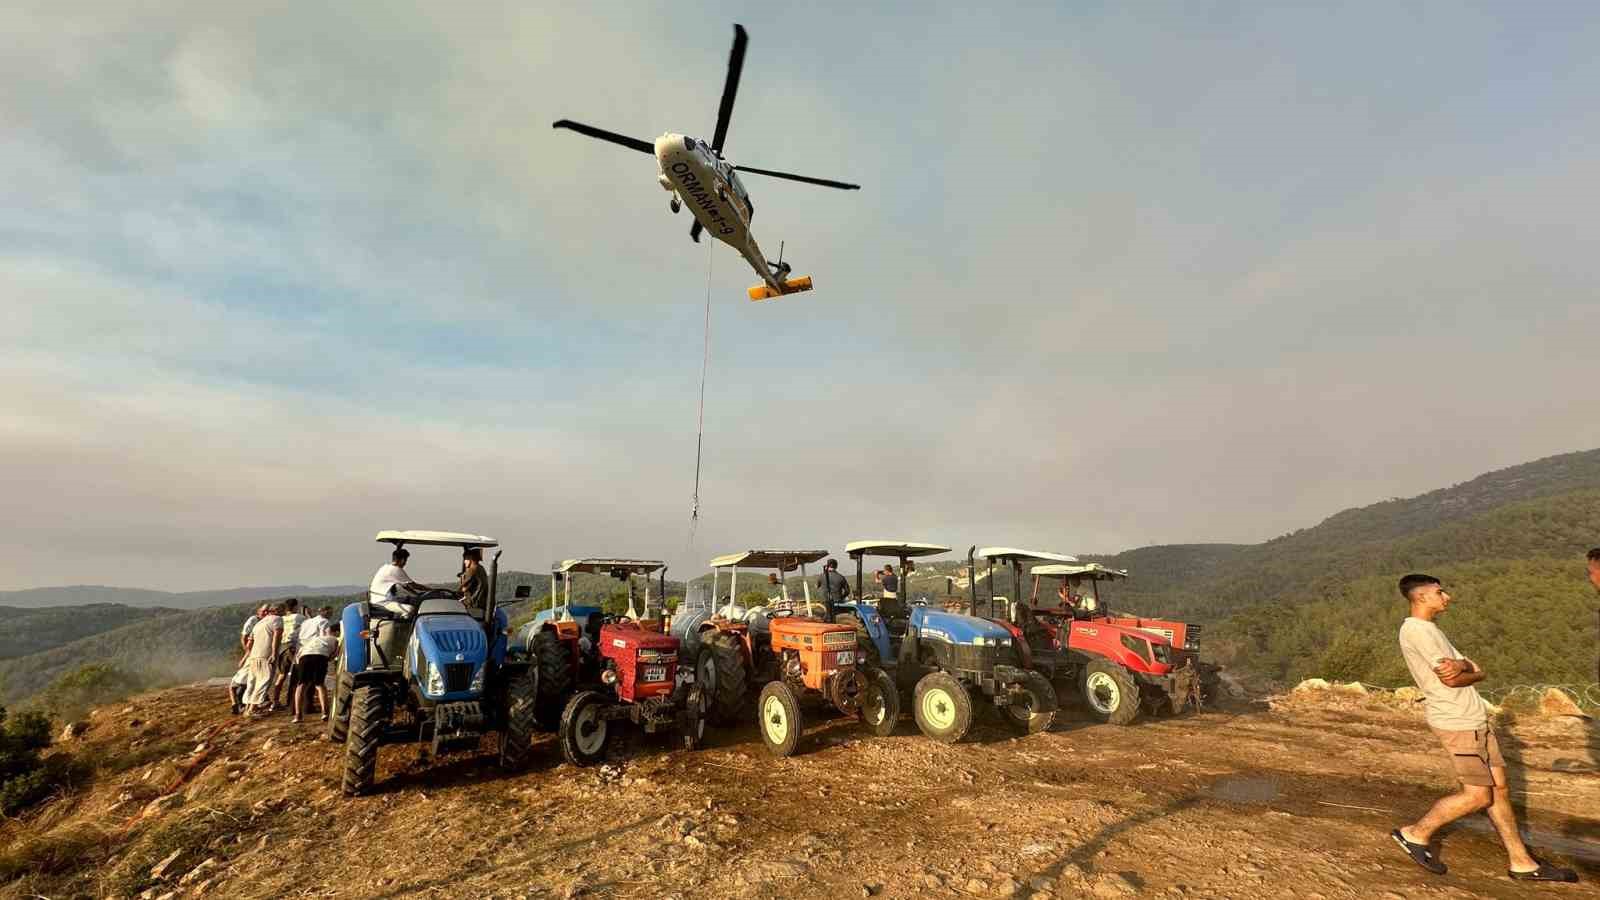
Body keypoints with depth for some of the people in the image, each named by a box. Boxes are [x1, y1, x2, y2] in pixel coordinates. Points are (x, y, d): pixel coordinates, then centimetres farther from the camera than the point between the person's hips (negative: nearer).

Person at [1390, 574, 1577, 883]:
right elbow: (1451, 679, -19)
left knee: (1498, 787, 12)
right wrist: (1468, 670, 2)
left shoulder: (1430, 630, 16)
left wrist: (1460, 666, -15)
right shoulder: (1416, 629, -17)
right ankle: (1415, 834, 8)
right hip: (1456, 723, -9)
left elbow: (1478, 671, 8)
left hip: (1473, 720, 9)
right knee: (1478, 796, -3)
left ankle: (1521, 861, 22)